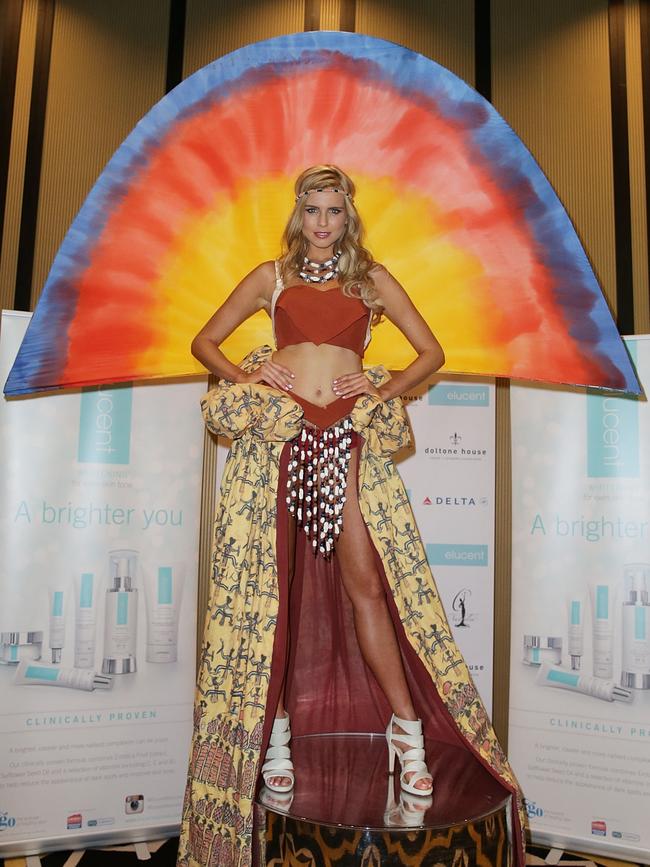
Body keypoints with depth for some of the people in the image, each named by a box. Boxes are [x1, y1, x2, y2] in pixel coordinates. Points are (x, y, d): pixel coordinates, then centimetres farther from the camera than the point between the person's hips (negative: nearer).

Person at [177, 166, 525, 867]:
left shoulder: (372, 277, 14)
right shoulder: (271, 277, 15)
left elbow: (431, 351, 13)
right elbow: (203, 342, 17)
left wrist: (382, 391, 0)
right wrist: (244, 377, -1)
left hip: (347, 438, -1)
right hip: (275, 435, 1)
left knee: (366, 582, -3)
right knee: (269, 586, 2)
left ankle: (407, 729, 9)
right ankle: (274, 732, 16)